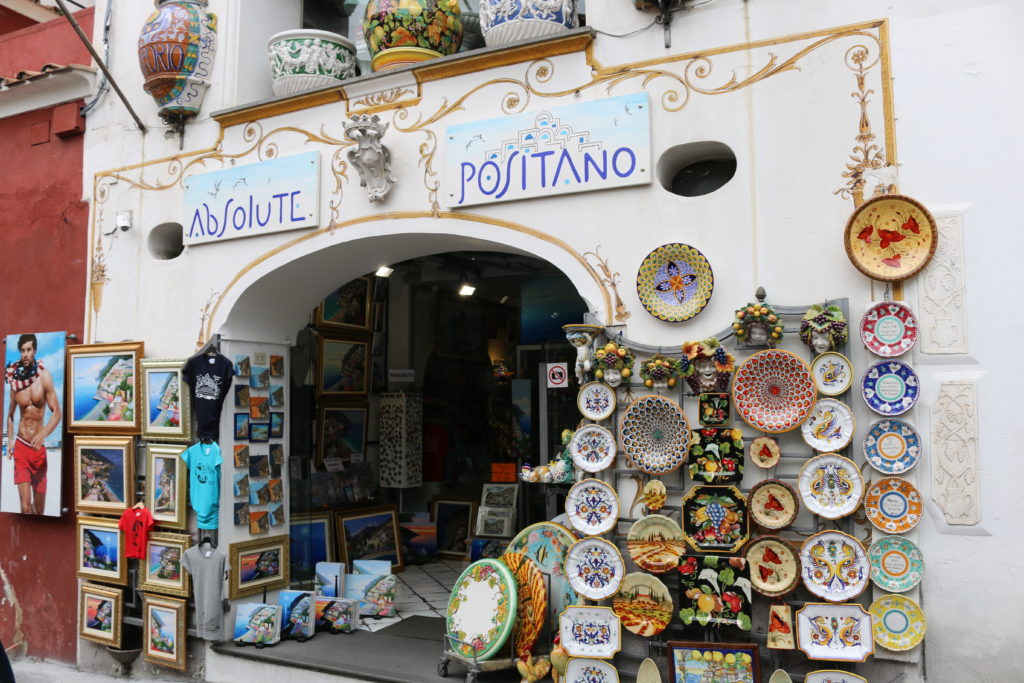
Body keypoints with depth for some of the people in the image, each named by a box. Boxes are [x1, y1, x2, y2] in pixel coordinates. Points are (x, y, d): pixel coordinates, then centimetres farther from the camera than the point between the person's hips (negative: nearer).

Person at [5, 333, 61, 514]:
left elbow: (57, 412, -9)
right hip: (21, 447, 0)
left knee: (39, 508, 11)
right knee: (25, 507, -10)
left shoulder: (44, 376, -9)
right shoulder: (15, 379, -2)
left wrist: (43, 434, -26)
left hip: (39, 447, 0)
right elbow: (10, 415, 12)